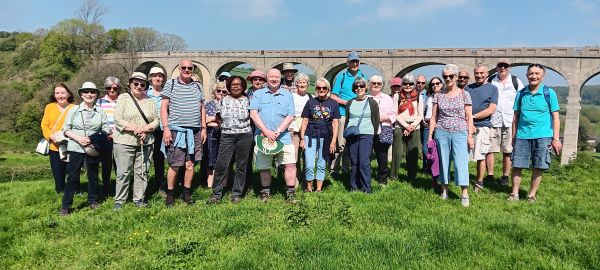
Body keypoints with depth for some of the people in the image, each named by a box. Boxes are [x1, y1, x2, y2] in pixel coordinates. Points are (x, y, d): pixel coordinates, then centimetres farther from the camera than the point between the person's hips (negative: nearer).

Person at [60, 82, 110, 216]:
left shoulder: (101, 111, 6)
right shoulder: (74, 110, 3)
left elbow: (106, 129, 3)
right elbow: (66, 129, 2)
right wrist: (78, 138, -13)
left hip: (93, 149, 2)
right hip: (75, 148, -1)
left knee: (93, 176, 12)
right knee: (73, 177, -1)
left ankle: (93, 200, 28)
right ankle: (66, 206, 7)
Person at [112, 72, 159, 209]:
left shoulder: (149, 101, 11)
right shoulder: (123, 98, 2)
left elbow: (156, 120, 6)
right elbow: (118, 119, -7)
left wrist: (144, 128, -12)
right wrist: (134, 128, -16)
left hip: (145, 143, 3)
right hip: (125, 142, -3)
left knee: (142, 172, 7)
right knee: (123, 172, 0)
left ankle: (139, 199, 18)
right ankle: (119, 200, 11)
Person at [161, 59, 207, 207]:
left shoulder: (198, 86, 14)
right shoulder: (171, 84, 3)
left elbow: (202, 109, 17)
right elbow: (163, 107, 0)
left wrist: (203, 128, 10)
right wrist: (166, 128, -9)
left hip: (195, 131, 4)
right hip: (176, 131, -3)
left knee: (190, 164, 6)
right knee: (174, 165, -2)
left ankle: (187, 193, 18)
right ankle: (170, 195, 12)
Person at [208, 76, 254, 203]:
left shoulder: (247, 100, 7)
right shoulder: (223, 100, 11)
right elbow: (218, 117, 16)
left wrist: (243, 123, -2)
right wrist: (226, 124, 6)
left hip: (244, 135, -1)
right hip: (226, 135, 1)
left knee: (241, 165, 4)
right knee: (221, 164, -6)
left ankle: (237, 193, 14)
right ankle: (216, 193, 4)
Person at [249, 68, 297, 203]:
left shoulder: (287, 95, 10)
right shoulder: (258, 94, 8)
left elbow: (290, 116, 2)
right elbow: (253, 114, -3)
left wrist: (278, 132, -11)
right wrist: (266, 131, -13)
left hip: (283, 137, 0)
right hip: (263, 136, 0)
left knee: (290, 164, -8)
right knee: (264, 167, 8)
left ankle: (291, 193, 4)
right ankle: (265, 192, 24)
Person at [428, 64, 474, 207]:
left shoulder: (464, 94, 3)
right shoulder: (438, 95, 7)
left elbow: (469, 117, 3)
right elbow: (433, 117, 8)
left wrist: (470, 135, -3)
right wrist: (430, 135, 4)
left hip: (459, 133, -2)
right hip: (441, 133, 2)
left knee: (461, 162, -6)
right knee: (443, 162, 7)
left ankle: (464, 194, -2)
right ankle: (444, 190, 19)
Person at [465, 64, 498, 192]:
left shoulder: (492, 88, 5)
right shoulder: (467, 88, 14)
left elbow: (491, 109, -4)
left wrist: (473, 116, -10)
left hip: (482, 125, -2)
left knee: (480, 156, 2)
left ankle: (479, 183, 13)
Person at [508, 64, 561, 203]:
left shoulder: (549, 93, 1)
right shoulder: (521, 94, 7)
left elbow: (555, 117, 1)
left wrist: (556, 139, -4)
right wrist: (513, 137, 9)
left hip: (543, 136, -2)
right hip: (522, 135, 2)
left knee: (538, 167, 4)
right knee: (517, 165, 3)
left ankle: (532, 194, 18)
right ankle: (515, 193, 16)